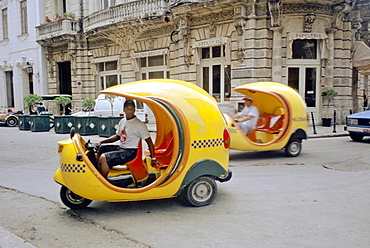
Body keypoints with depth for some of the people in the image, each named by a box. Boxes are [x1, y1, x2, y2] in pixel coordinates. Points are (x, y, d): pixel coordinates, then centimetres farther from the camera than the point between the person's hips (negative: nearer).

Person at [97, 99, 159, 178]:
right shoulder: (122, 121, 10)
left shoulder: (140, 124, -14)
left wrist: (153, 159, -16)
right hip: (120, 148, 9)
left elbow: (149, 141, -13)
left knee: (103, 158, -23)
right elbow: (117, 136, 24)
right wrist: (101, 141, 14)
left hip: (130, 152, -9)